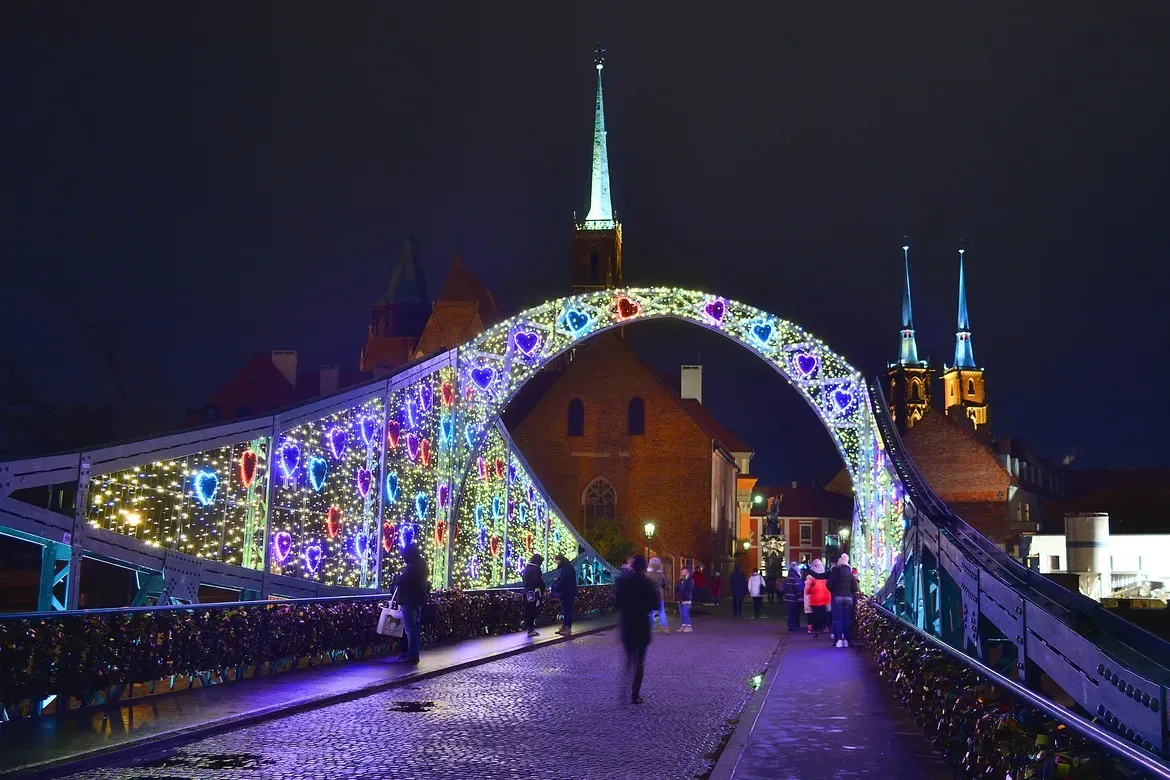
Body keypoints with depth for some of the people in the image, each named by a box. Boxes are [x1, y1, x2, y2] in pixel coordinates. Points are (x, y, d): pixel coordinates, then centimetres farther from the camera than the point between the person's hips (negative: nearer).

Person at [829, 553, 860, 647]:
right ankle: (846, 639, -1)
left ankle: (839, 639, -8)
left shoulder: (834, 572, 1)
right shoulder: (850, 573, 8)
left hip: (837, 597, -2)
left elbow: (829, 585, -3)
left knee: (838, 619, -1)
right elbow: (855, 588, 4)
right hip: (848, 597, 2)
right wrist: (854, 598, 14)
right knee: (847, 619, 3)